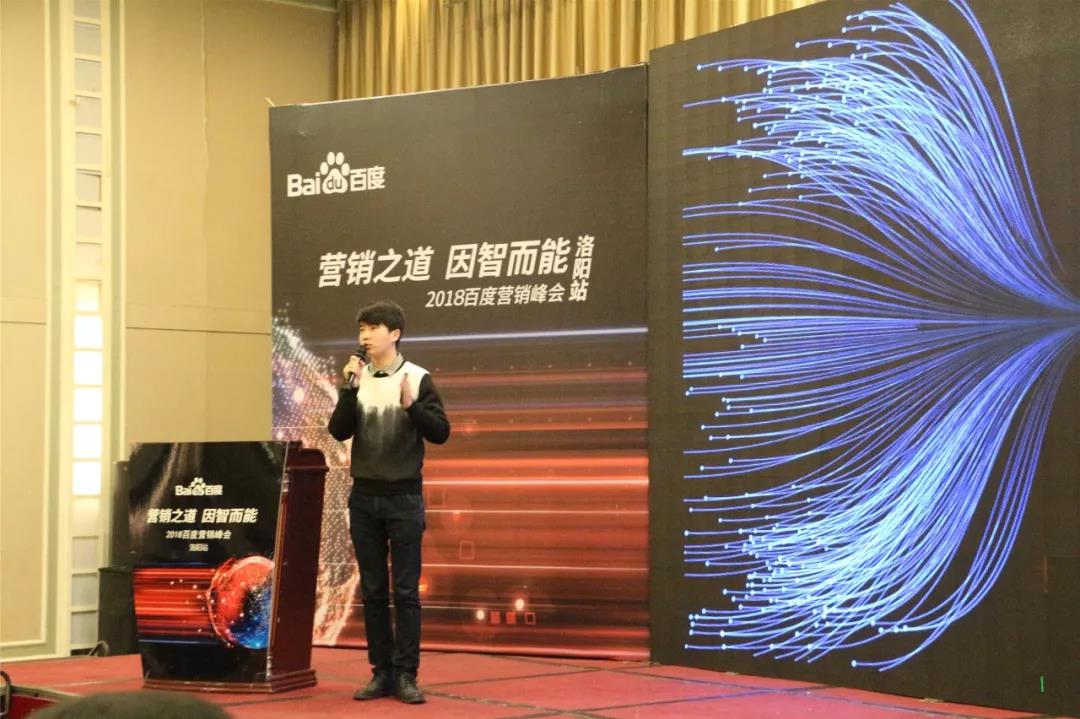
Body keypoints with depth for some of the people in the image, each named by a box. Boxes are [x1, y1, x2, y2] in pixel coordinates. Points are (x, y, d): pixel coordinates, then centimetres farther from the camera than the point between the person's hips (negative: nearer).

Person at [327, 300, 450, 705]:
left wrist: (411, 405, -22)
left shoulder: (418, 379, -3)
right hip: (364, 497, 3)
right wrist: (350, 388, -13)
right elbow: (339, 432, -2)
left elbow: (440, 433, -6)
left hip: (404, 497, -3)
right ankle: (382, 673, 13)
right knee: (372, 591, 6)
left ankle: (406, 675, 2)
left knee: (405, 591, -2)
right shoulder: (357, 379, 5)